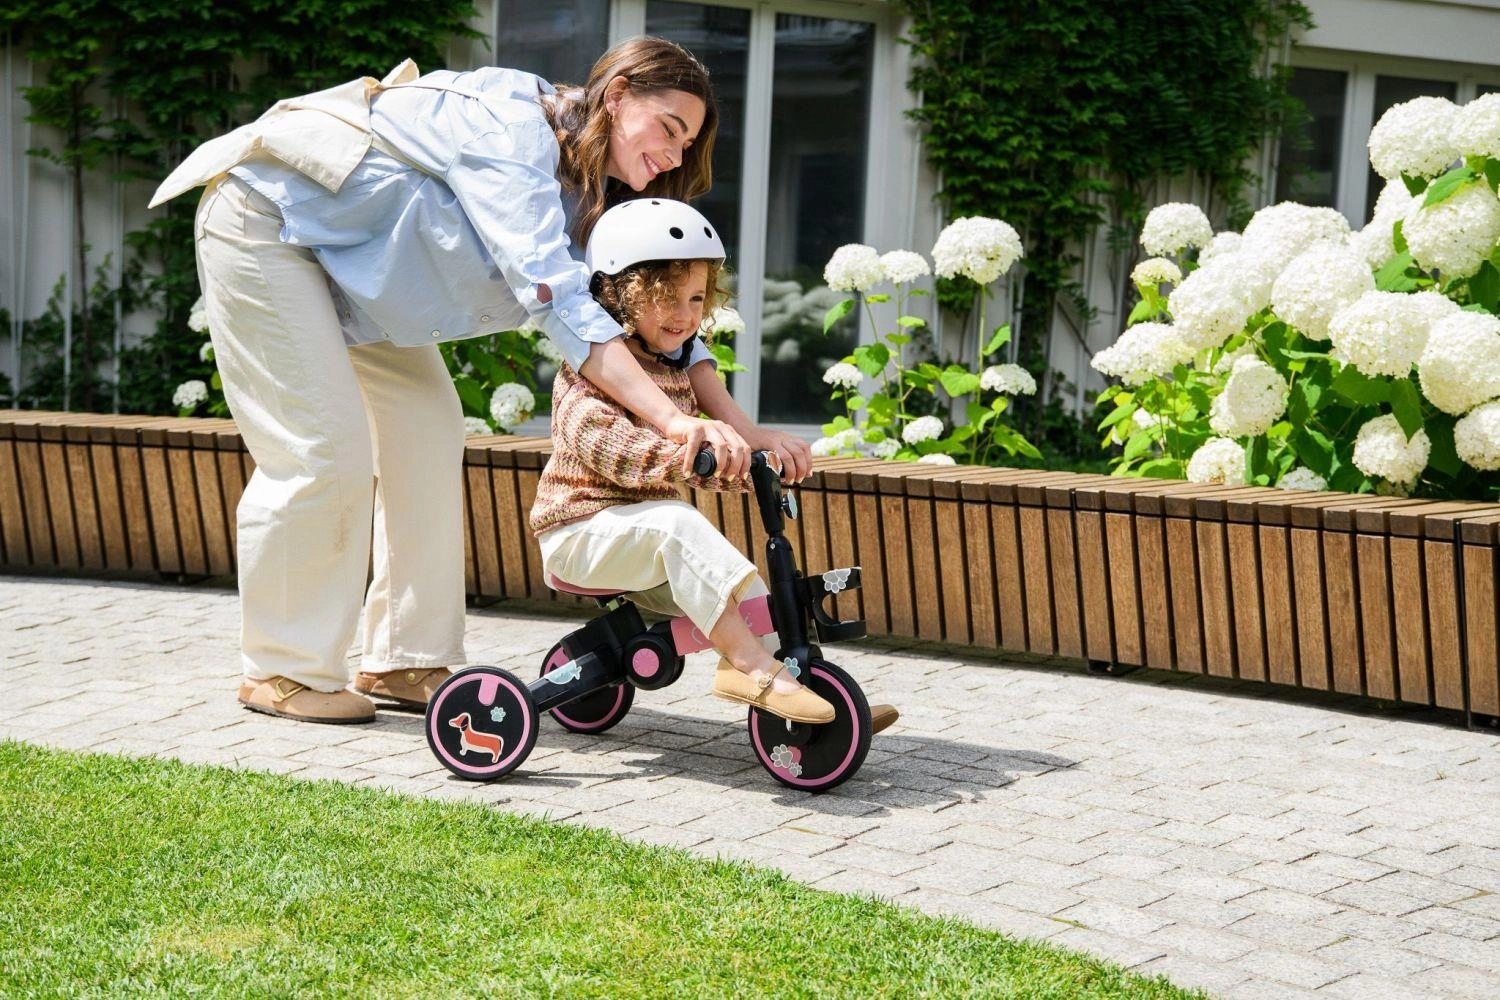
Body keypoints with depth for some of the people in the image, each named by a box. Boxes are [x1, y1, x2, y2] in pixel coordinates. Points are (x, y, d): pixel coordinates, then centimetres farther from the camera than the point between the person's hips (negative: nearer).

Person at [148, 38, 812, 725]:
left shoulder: (586, 194, 0)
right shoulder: (512, 127, -29)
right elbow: (556, 298, -39)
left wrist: (741, 431, -13)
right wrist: (673, 421, -45)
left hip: (351, 253, 9)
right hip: (264, 216, -9)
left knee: (428, 434, 2)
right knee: (323, 451, -13)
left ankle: (405, 661, 9)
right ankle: (283, 671, 0)